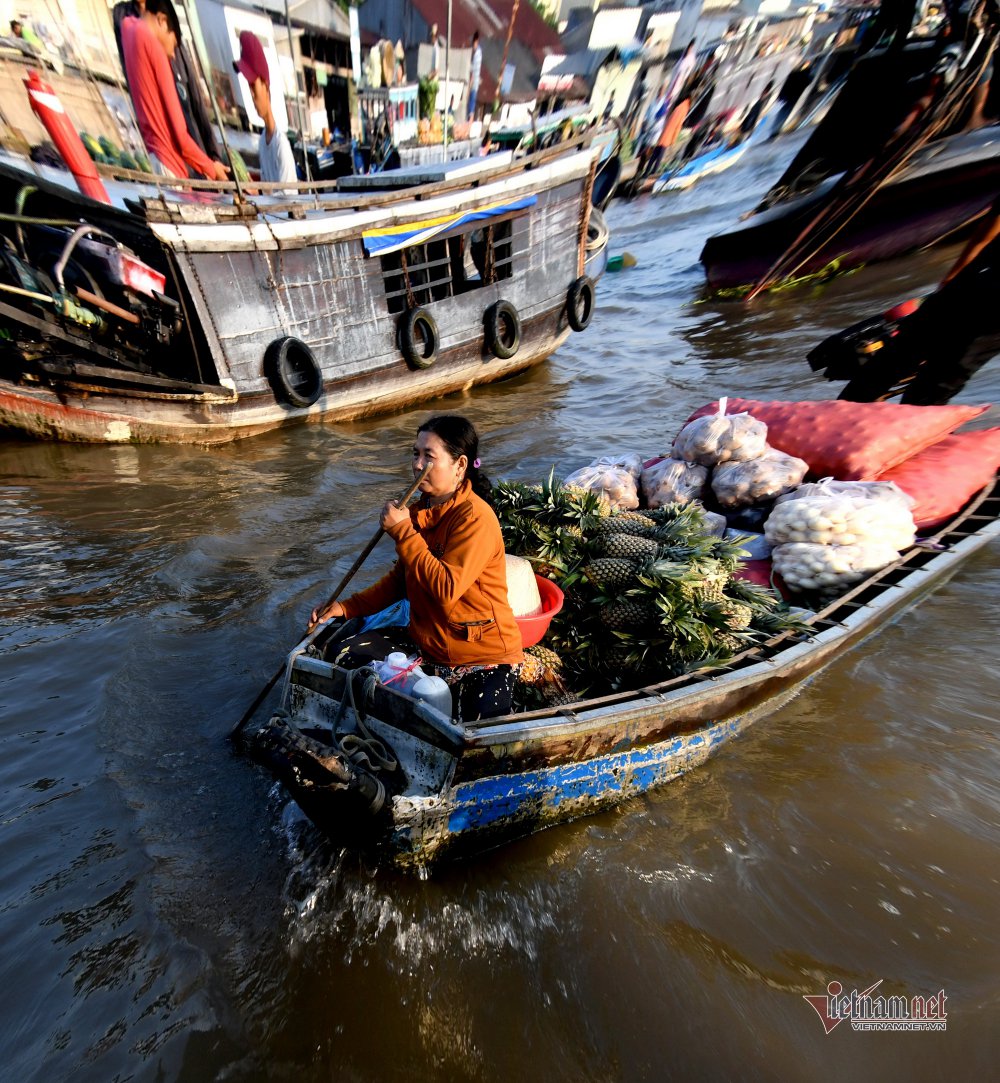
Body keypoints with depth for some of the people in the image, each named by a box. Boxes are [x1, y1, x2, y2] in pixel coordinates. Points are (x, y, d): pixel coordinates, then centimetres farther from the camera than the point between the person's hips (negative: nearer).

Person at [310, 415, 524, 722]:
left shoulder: (476, 517, -22)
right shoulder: (421, 510, 2)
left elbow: (446, 589, -30)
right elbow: (401, 579, 11)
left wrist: (402, 531, -24)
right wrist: (346, 607, 3)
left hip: (484, 654, -7)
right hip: (425, 641, 7)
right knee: (344, 654, 1)